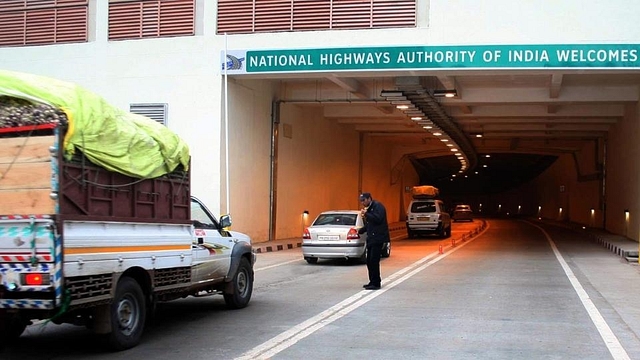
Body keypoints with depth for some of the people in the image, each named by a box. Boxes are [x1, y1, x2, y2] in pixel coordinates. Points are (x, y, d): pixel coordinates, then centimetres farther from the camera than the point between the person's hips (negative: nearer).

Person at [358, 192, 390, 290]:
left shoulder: (378, 206, -8)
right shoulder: (369, 209, 19)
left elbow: (378, 219, -23)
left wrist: (366, 214, -17)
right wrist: (360, 231, 17)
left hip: (378, 238, -9)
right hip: (371, 239, 9)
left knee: (374, 261, -10)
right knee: (369, 261, 10)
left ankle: (376, 283, -4)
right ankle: (372, 282, 19)